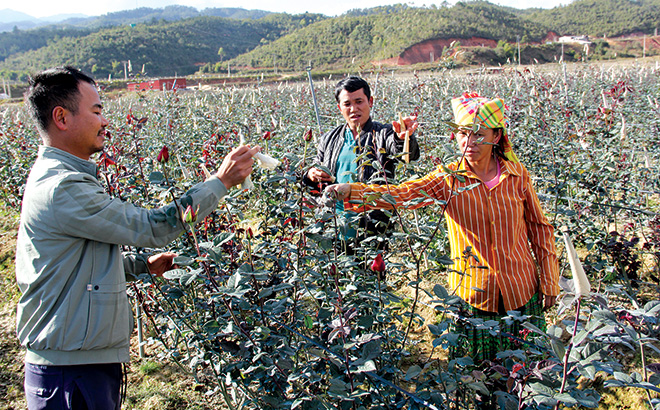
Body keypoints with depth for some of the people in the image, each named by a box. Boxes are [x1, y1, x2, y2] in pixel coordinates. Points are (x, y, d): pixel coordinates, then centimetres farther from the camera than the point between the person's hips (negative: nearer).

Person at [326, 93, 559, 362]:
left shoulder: (517, 174, -4)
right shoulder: (448, 178, -9)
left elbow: (539, 227, 6)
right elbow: (400, 194, -22)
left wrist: (550, 281, 5)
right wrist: (350, 191, -38)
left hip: (522, 291, 1)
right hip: (473, 294, -1)